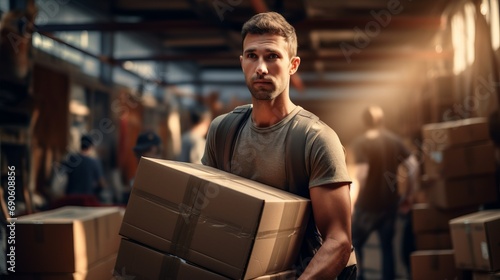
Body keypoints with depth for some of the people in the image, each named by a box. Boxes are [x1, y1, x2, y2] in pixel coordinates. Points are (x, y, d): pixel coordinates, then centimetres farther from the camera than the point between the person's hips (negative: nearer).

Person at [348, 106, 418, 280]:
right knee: (387, 246, 15)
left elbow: (360, 174, -24)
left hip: (367, 204, -4)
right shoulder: (394, 140, 4)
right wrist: (408, 195, 10)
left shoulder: (360, 143, -12)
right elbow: (413, 166, 2)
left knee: (353, 243, 12)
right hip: (390, 202, 5)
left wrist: (359, 195, -11)